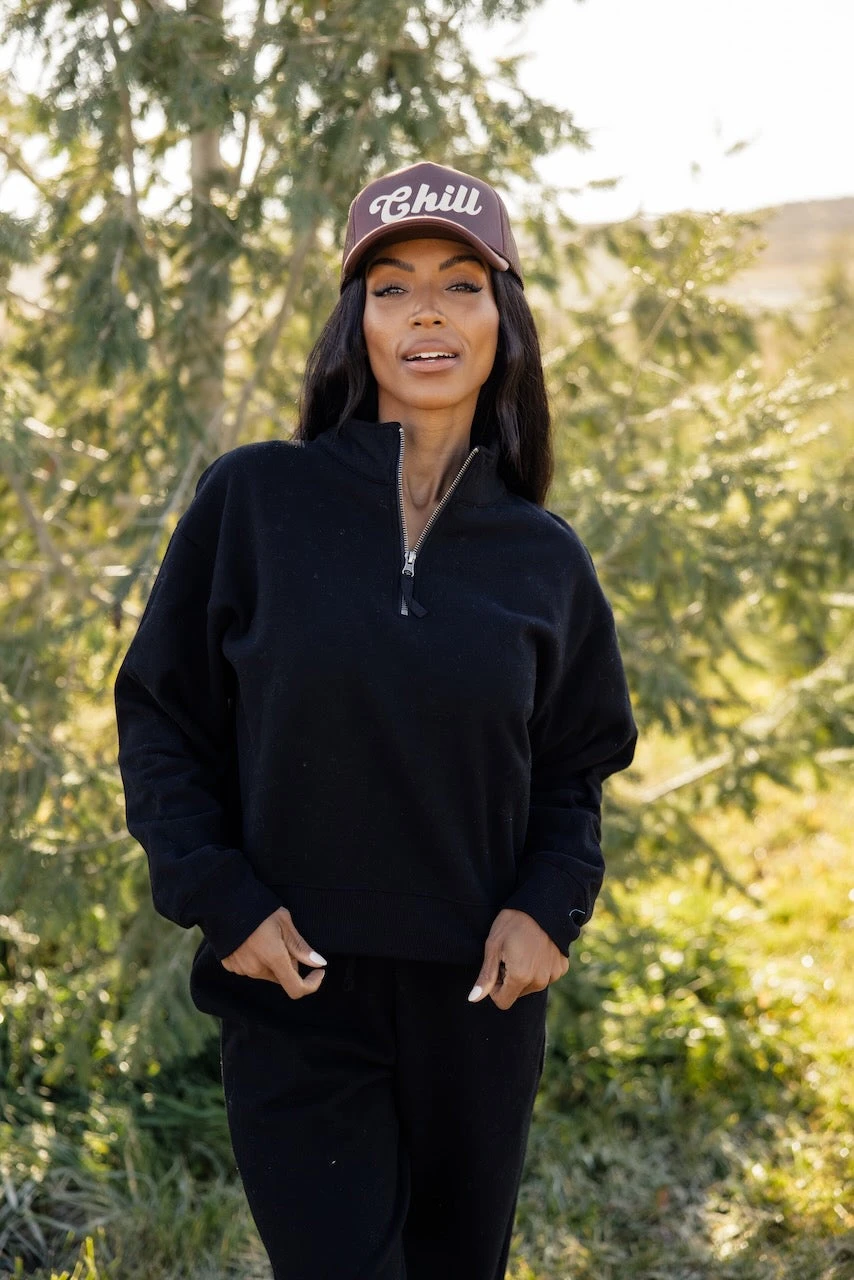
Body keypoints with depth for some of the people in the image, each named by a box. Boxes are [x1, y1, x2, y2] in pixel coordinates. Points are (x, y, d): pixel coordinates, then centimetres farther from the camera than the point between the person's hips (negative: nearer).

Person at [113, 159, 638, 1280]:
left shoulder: (544, 557, 3)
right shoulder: (255, 500, -4)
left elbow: (578, 770, 12)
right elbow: (159, 719, 1)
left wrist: (551, 904, -6)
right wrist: (220, 897, -10)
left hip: (478, 1002, 3)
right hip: (296, 995, -3)